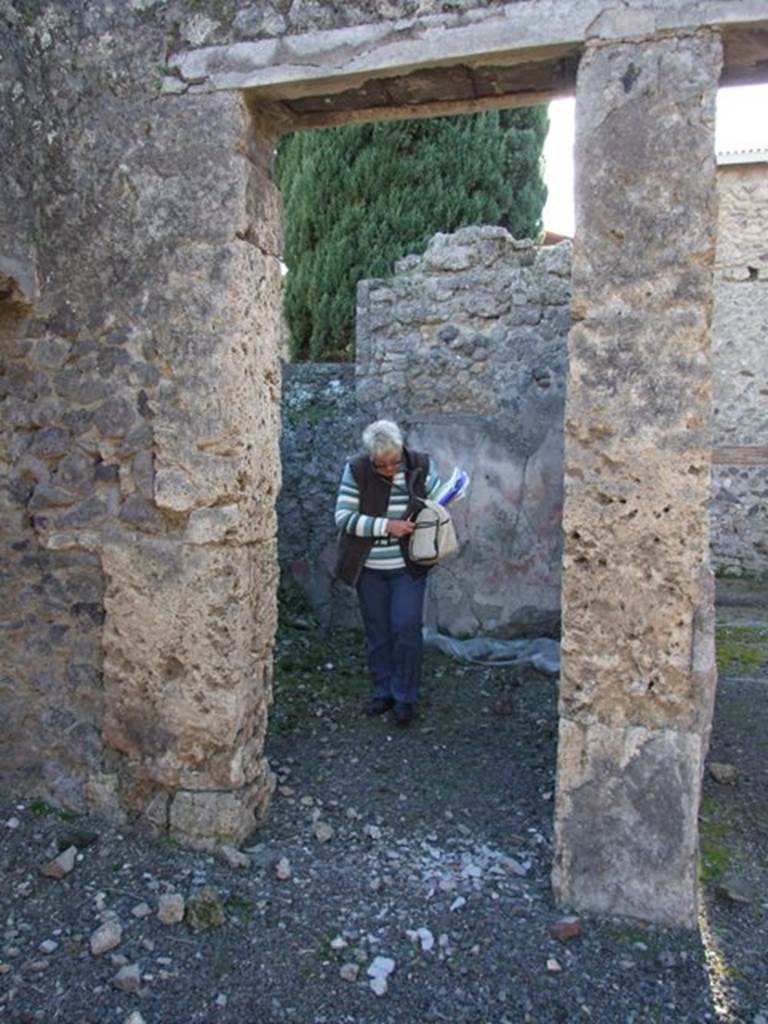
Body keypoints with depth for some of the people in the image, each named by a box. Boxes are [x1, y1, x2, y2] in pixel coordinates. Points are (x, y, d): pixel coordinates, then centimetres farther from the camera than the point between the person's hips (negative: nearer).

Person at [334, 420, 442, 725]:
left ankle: (405, 697, 13)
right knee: (377, 631, 11)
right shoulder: (356, 470, -13)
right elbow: (343, 516, -16)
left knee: (406, 629, -3)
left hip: (408, 566, -1)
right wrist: (386, 526, -24)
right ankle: (382, 692, 27)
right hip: (369, 568, 1)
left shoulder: (420, 465, -9)